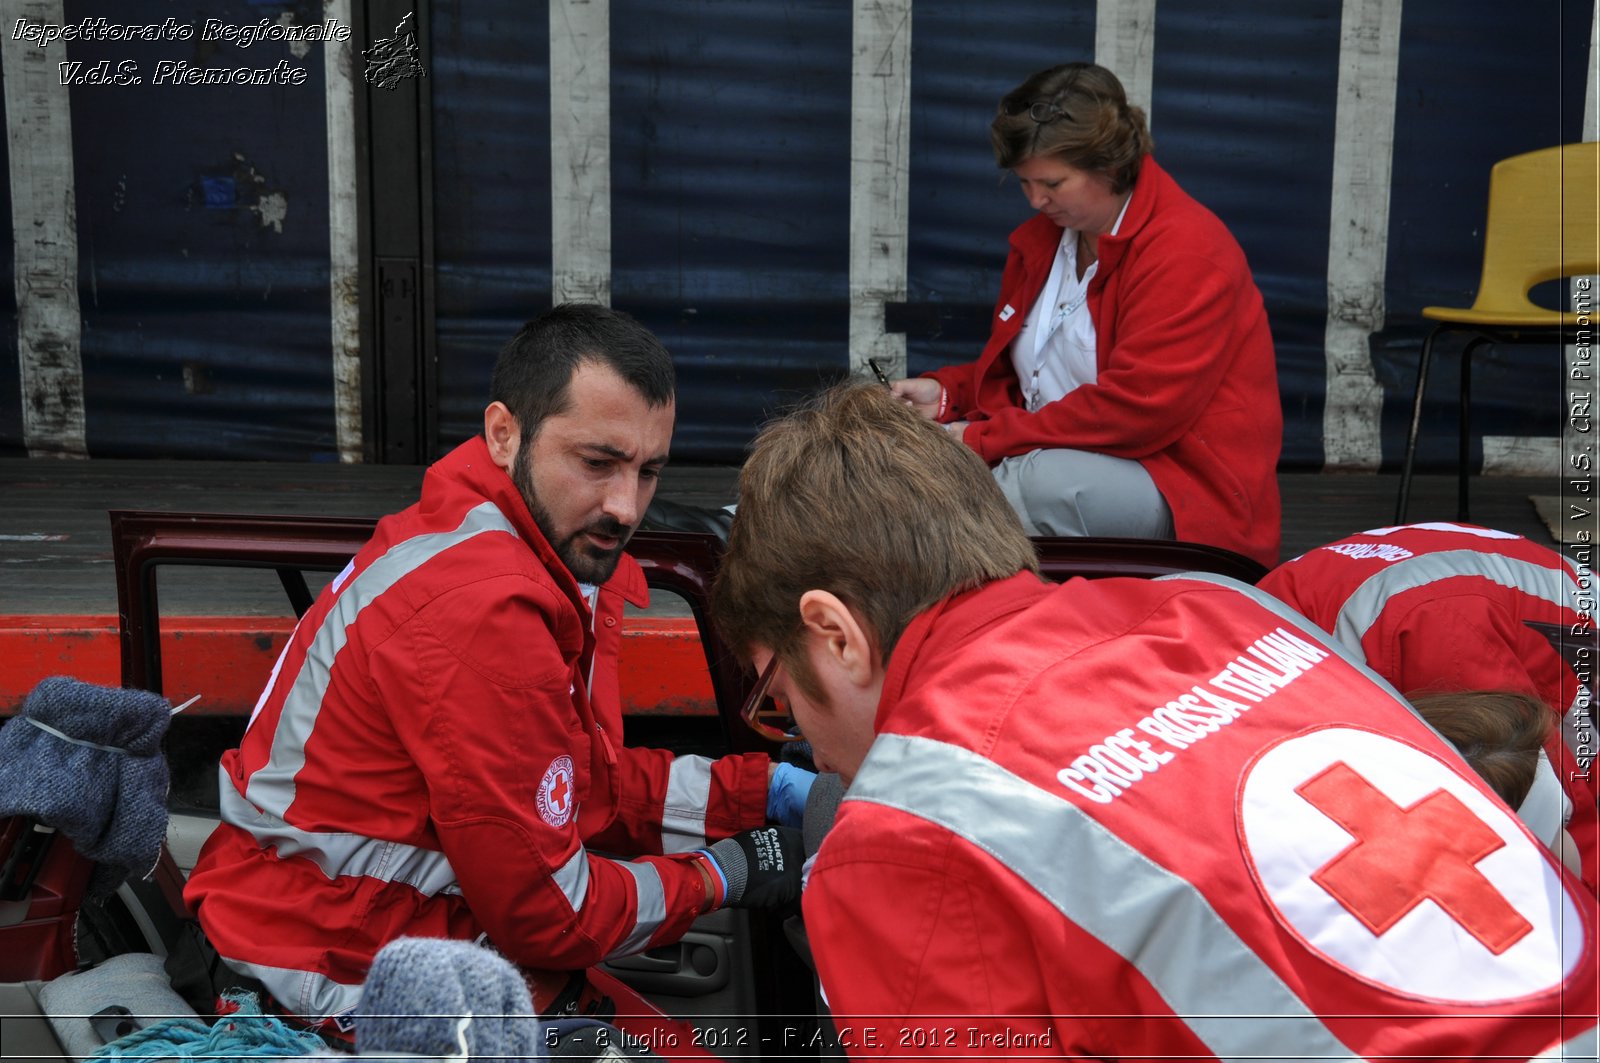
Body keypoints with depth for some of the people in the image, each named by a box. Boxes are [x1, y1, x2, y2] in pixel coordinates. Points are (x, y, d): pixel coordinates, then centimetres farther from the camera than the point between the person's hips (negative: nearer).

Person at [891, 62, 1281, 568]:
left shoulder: (1186, 251, -16)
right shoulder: (1042, 236, 13)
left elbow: (1135, 407, -24)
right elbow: (1010, 369, 24)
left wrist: (986, 439, -21)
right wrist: (944, 392, 2)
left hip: (1189, 489, -8)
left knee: (1035, 480, -36)